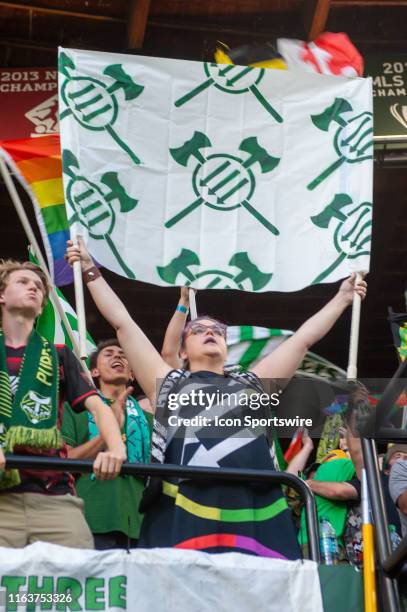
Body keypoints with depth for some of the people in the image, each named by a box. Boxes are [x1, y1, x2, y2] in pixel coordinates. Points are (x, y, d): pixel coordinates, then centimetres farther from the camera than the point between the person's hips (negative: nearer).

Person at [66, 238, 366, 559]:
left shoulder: (252, 385, 27)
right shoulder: (169, 383, 19)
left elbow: (303, 338, 31)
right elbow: (122, 322, 19)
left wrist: (343, 297, 35)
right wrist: (90, 270, 21)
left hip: (257, 518, 3)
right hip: (186, 517, -2)